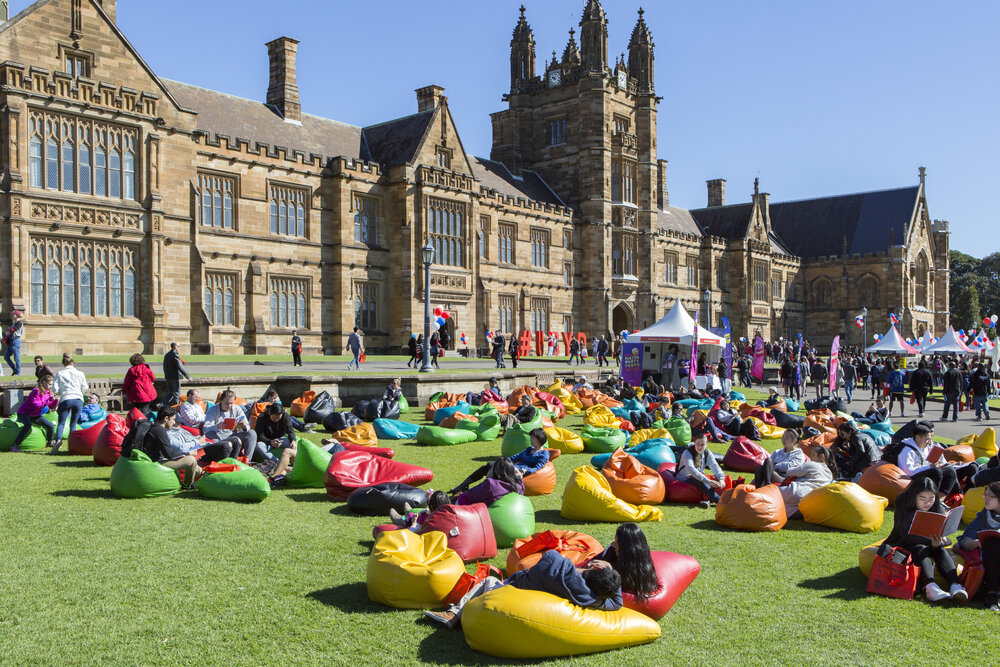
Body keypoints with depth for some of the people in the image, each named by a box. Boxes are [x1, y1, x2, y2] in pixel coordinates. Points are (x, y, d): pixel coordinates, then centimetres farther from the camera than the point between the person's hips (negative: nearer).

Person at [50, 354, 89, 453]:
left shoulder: (59, 374, 8)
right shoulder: (80, 374, 13)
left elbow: (55, 389, 2)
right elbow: (85, 389, 10)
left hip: (66, 400, -2)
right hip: (78, 400, 2)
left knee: (61, 422, -3)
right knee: (73, 423, 9)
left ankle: (58, 439, -28)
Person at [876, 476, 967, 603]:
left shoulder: (939, 509, -5)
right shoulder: (903, 508, -16)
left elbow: (944, 538, -11)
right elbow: (906, 536, -24)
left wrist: (939, 543, -35)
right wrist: (931, 541, -34)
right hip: (902, 547, -4)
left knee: (941, 550, -26)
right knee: (921, 549, -33)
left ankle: (954, 586, -46)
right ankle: (930, 586, -54)